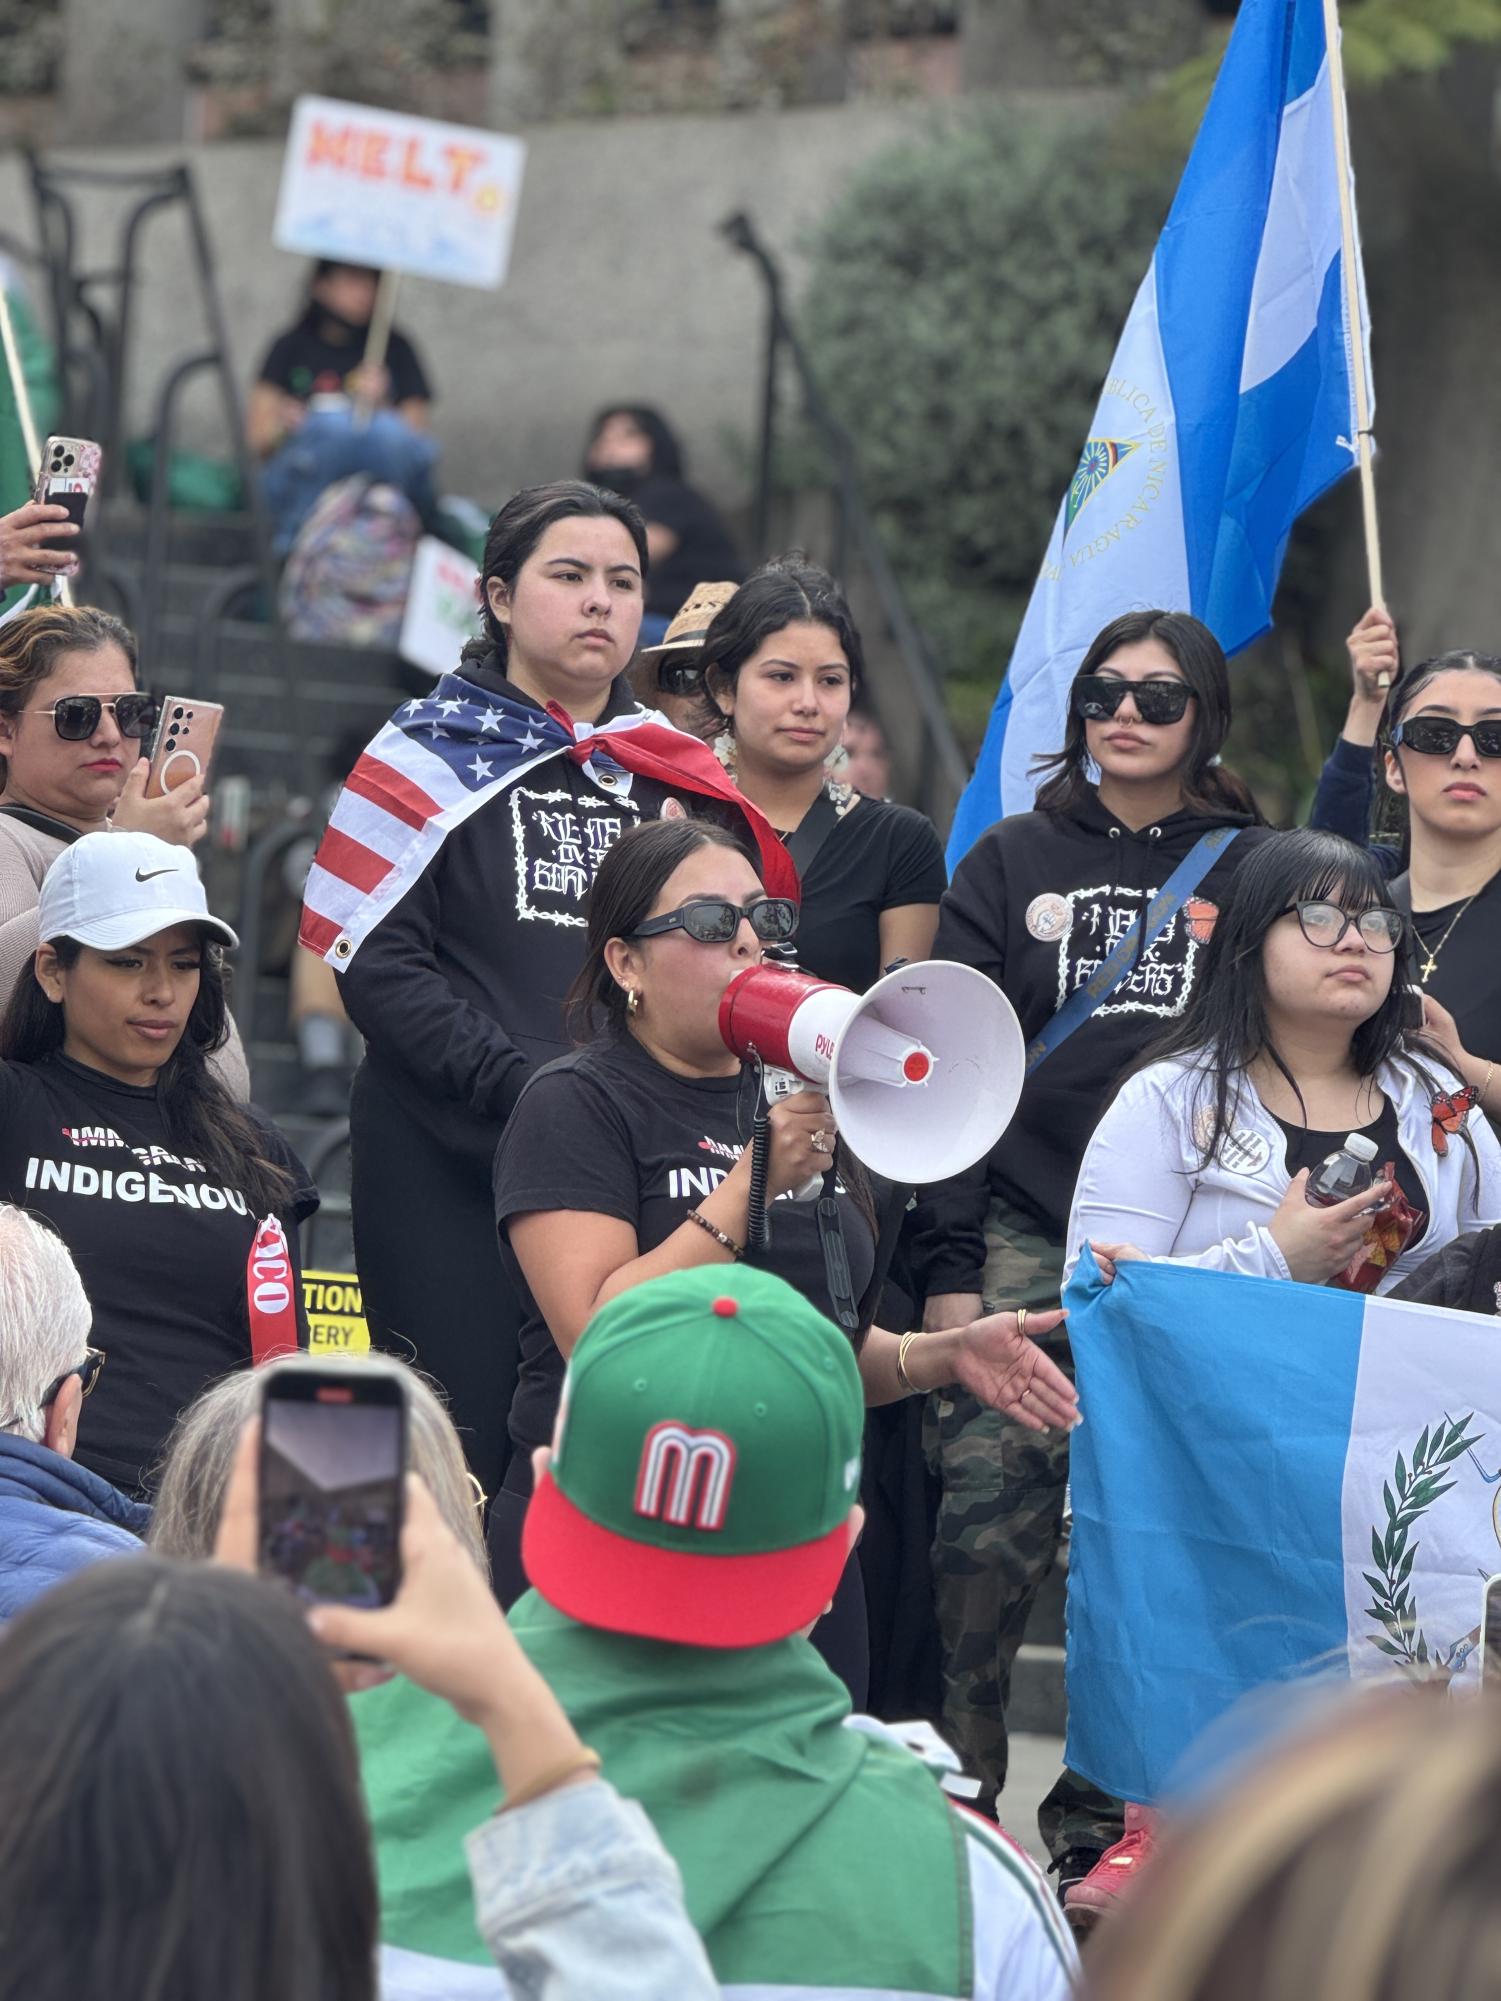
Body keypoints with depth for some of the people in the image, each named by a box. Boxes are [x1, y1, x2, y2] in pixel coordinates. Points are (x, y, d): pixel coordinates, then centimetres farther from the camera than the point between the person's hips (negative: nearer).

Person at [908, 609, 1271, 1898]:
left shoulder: (1249, 871, 9)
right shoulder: (1011, 865, 10)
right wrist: (948, 1267, -3)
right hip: (1023, 1243, 0)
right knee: (985, 1531, -10)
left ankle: (1098, 1819, 10)